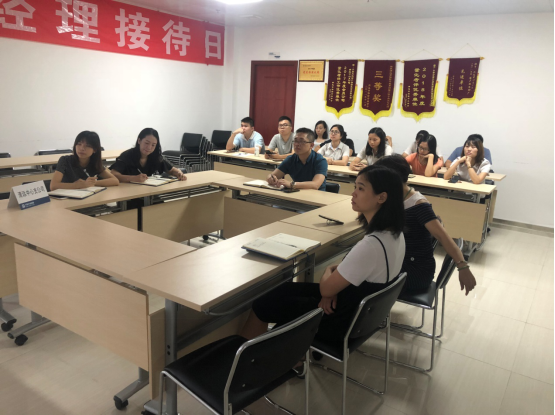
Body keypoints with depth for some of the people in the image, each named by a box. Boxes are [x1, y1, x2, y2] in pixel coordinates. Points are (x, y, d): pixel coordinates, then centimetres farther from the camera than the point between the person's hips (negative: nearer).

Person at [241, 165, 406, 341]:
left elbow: (326, 289, -22)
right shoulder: (394, 232, -4)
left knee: (263, 303, 7)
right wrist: (336, 271, -8)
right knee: (283, 290, 20)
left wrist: (329, 271, -1)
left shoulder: (370, 245, -33)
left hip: (343, 320, -8)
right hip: (363, 311, 8)